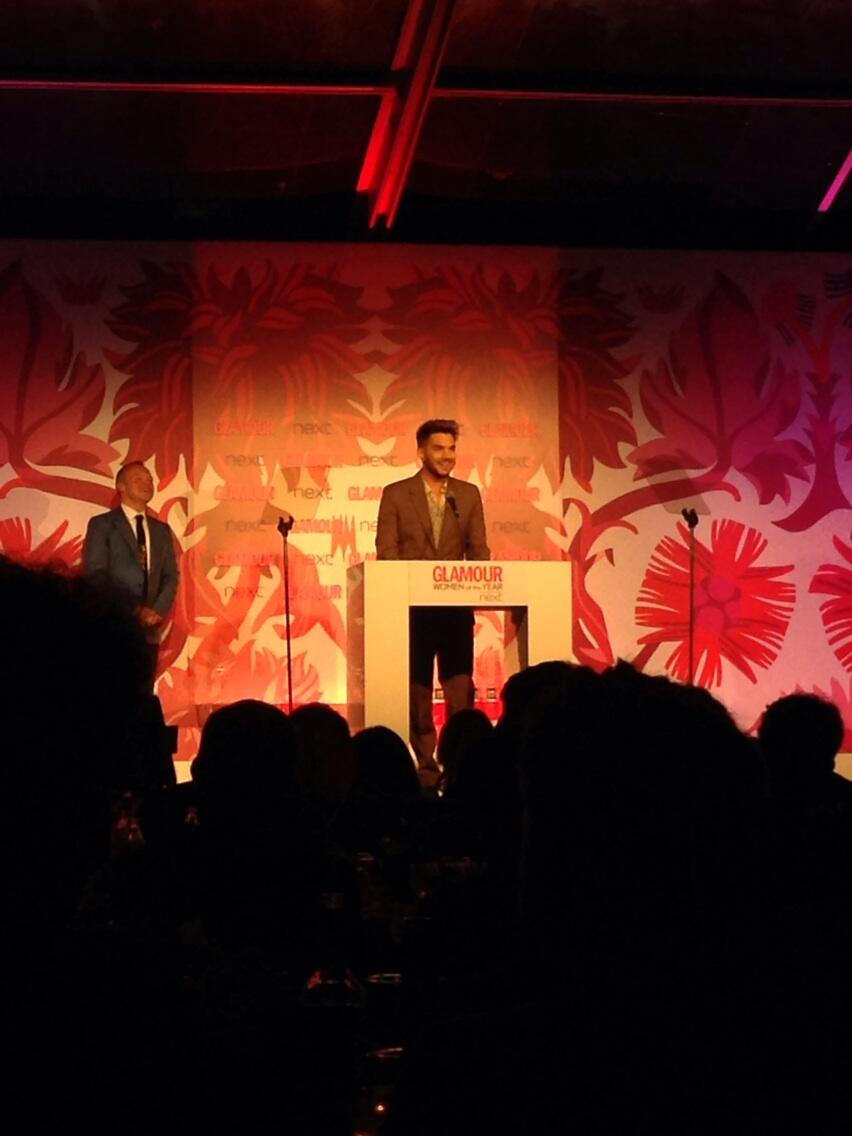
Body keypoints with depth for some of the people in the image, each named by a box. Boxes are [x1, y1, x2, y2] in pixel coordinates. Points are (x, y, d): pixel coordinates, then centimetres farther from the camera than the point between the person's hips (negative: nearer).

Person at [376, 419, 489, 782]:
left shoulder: (469, 494, 9)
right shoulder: (396, 494, 2)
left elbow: (479, 550, 9)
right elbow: (386, 552, -2)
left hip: (457, 606, 2)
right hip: (413, 606, -2)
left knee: (461, 690, -3)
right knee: (418, 691, 3)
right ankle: (425, 765, 9)